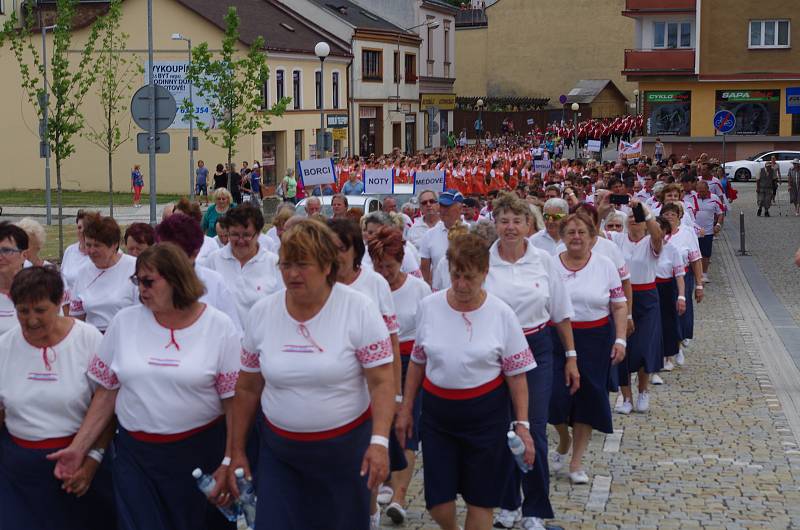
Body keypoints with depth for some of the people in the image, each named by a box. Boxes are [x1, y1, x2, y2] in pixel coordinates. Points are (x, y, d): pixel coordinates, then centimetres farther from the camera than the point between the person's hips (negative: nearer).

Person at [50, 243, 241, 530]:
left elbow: (234, 400, -5)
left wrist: (229, 463, -10)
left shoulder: (219, 326, -5)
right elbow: (106, 392, 7)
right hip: (135, 456, 2)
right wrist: (78, 447, 2)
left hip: (201, 453, -2)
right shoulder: (125, 321, 3)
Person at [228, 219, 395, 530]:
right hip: (278, 449, 2)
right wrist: (237, 451, 8)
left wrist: (379, 441, -23)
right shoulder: (261, 313, -2)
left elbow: (381, 382, -13)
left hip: (345, 446, -2)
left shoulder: (359, 309, -12)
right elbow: (247, 389, 6)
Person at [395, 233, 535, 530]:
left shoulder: (501, 314, -8)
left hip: (486, 413, -2)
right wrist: (406, 408, 12)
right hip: (437, 411, 2)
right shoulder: (429, 306, -2)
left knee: (480, 498, 7)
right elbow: (418, 362, 9)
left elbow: (516, 374, -4)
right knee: (437, 503, 4)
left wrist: (522, 424, -7)